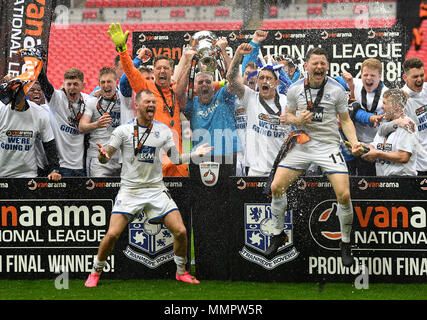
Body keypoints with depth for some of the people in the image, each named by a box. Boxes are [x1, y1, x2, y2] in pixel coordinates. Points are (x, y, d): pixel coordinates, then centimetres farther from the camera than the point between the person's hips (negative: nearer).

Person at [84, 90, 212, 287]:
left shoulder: (163, 130, 6)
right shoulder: (123, 130, -2)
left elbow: (175, 158, 10)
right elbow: (105, 158, -4)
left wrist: (193, 155, -6)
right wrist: (103, 154, -26)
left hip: (156, 189, 2)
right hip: (130, 189, -2)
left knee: (180, 231, -8)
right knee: (112, 234, -14)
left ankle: (181, 272, 15)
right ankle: (95, 272, 8)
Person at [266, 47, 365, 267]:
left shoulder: (337, 90, -3)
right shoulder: (295, 89, 2)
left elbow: (345, 120, 5)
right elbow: (288, 115, 15)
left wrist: (354, 143, -11)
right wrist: (296, 120, -9)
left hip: (328, 145, -2)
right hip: (301, 144, 2)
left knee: (344, 195, -17)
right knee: (276, 187, -8)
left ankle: (345, 244, 4)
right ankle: (278, 234, 15)